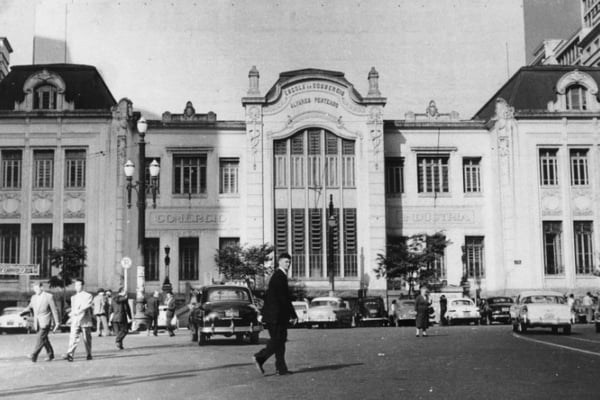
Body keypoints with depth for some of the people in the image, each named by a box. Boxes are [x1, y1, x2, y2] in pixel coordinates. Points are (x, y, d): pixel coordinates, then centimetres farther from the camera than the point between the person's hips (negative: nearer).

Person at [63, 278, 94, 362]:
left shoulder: (88, 296, -1)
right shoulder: (73, 297, 14)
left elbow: (87, 306, -15)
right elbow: (73, 308, 18)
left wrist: (79, 311, -26)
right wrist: (72, 319, 9)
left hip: (85, 321, -3)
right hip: (75, 321, 3)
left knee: (87, 339, 5)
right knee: (73, 337, -12)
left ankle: (89, 354, 19)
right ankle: (70, 355, -21)